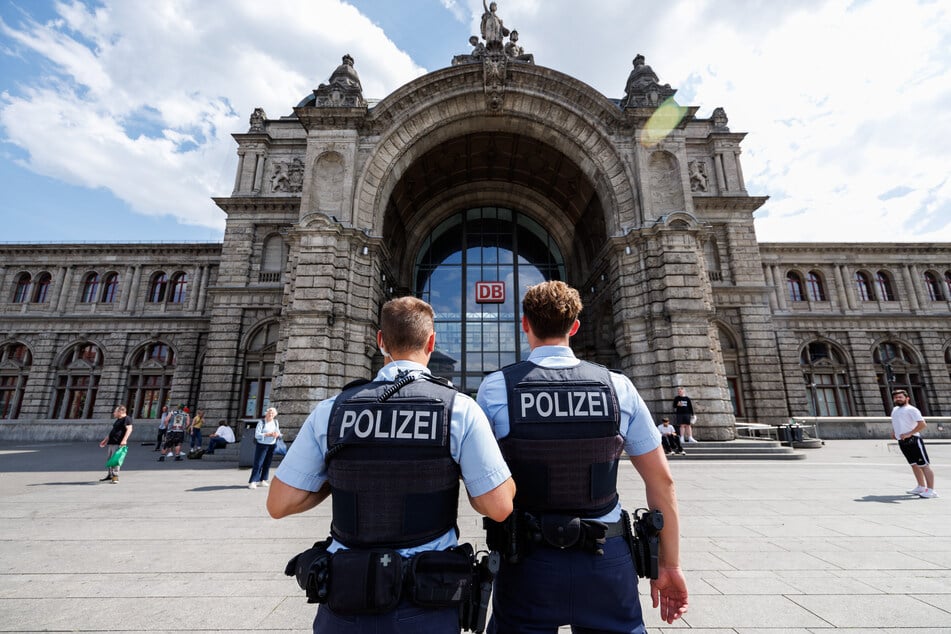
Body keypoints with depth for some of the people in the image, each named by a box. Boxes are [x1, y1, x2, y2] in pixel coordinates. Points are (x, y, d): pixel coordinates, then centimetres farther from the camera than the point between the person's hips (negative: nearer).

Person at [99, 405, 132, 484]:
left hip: (118, 444, -10)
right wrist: (105, 440, 29)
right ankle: (109, 476, 23)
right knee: (109, 459, 13)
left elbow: (129, 429, -22)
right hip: (110, 443, 10)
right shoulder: (117, 420, 21)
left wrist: (124, 440, -32)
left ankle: (115, 477, -6)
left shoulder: (127, 419, -9)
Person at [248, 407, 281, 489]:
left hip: (272, 446, 5)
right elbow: (257, 435, -16)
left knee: (267, 464, 8)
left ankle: (263, 480, 19)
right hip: (262, 445, -4)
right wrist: (268, 434, -26)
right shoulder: (261, 422, -9)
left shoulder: (276, 422, 7)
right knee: (258, 463, -6)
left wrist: (277, 434, -12)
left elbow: (278, 432, 11)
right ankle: (252, 482, -1)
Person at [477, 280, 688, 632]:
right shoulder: (618, 387, -6)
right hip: (608, 561, 2)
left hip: (528, 563, -1)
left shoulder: (495, 388, -11)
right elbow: (661, 480, 0)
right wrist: (669, 564, 10)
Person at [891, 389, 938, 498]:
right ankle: (921, 487, 24)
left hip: (913, 441, -8)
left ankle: (931, 490, -3)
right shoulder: (895, 409, 17)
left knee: (924, 465, -4)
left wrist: (909, 434, -21)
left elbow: (922, 424, -17)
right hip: (902, 442, 8)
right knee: (914, 464, 15)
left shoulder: (911, 409, -7)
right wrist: (893, 431, 14)